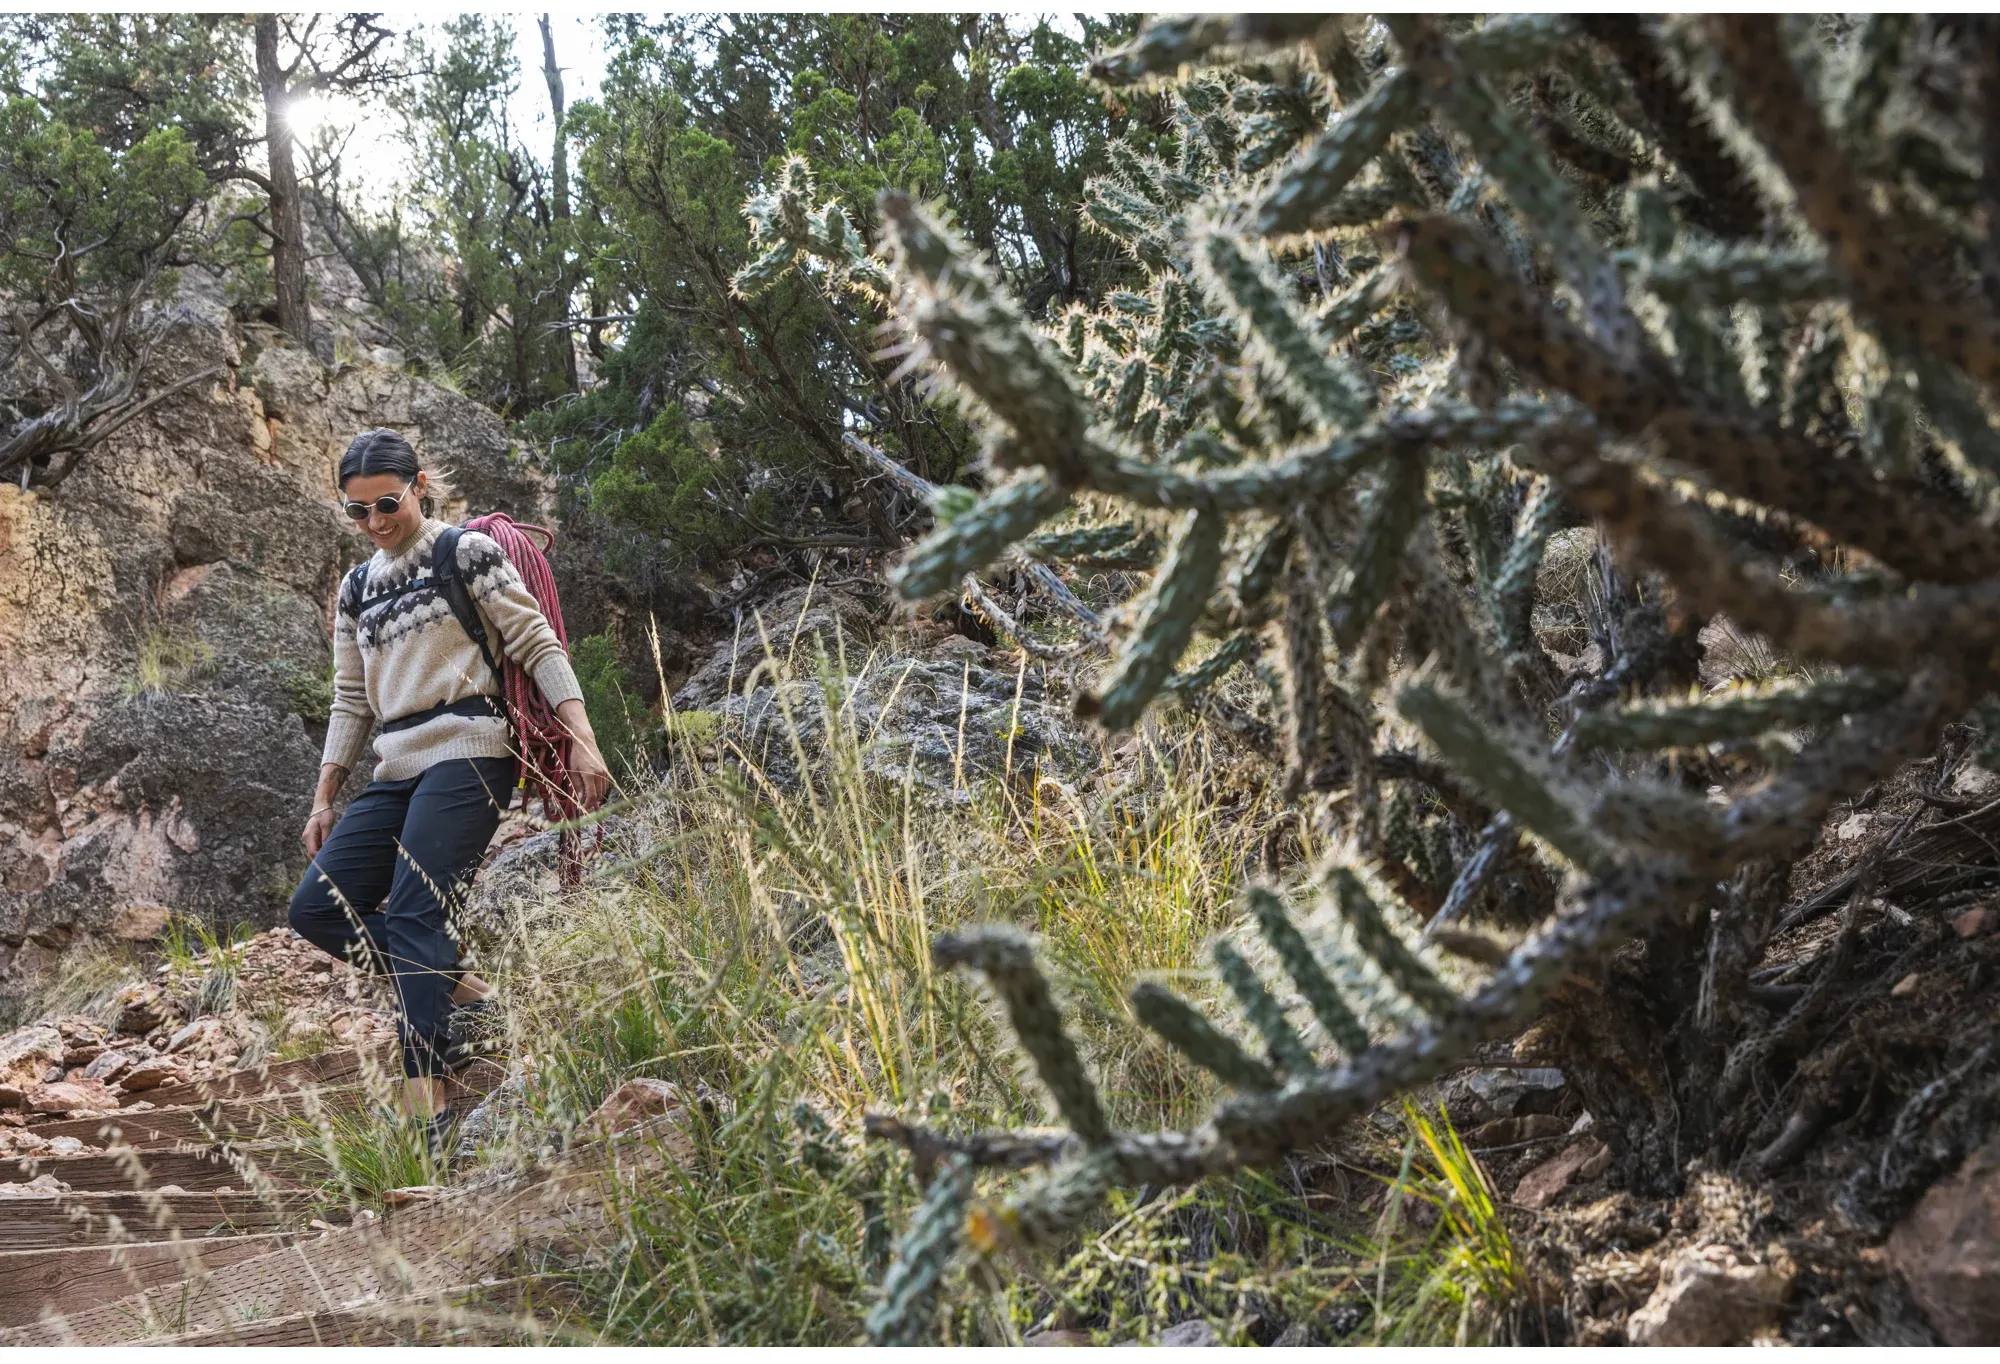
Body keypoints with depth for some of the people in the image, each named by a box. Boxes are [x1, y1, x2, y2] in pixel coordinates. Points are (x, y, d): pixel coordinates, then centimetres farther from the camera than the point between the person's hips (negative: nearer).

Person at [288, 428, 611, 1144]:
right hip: (399, 769, 7)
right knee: (315, 909, -4)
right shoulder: (357, 590, 18)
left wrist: (582, 741, -15)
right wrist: (323, 801, 15)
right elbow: (351, 704, 21)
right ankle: (462, 991, 3)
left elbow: (540, 647, -4)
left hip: (466, 752, -7)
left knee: (412, 912, -21)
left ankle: (424, 1102, -24)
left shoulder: (467, 553, 0)